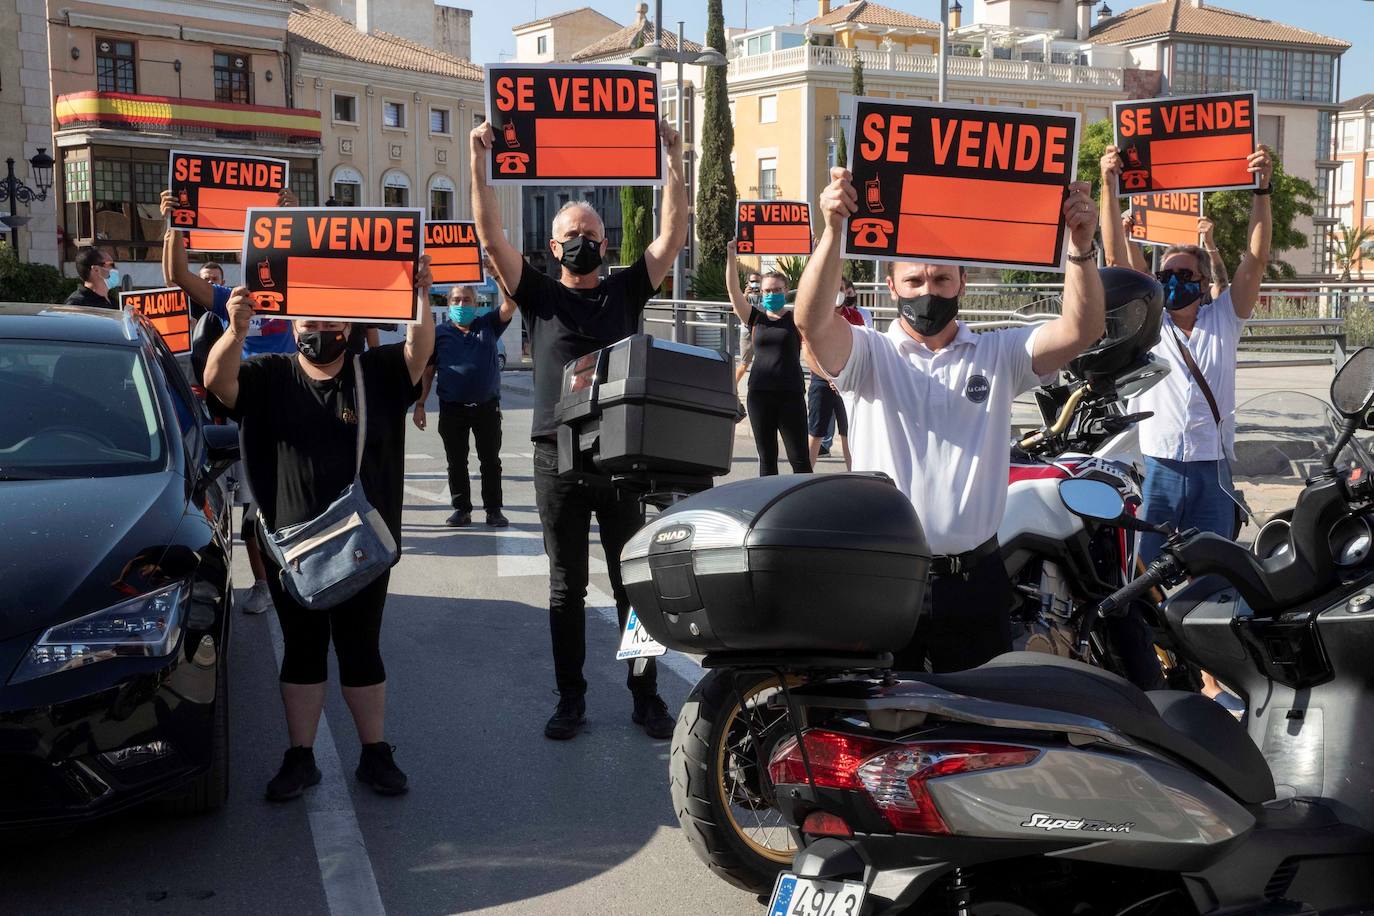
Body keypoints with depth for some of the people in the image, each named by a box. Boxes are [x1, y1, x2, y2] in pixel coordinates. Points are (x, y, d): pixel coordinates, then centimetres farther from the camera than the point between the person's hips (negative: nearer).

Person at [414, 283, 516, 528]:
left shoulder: (488, 326, 7)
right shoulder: (439, 333, 6)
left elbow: (510, 306, -7)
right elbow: (427, 371, 6)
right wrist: (420, 404, 1)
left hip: (487, 406, 0)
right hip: (452, 408, 0)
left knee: (491, 461, 4)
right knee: (456, 462, 6)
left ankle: (494, 510, 11)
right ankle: (462, 509, 15)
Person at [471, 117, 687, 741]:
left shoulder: (625, 292, 10)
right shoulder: (538, 295, 7)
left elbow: (672, 237, 2)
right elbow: (491, 237, -2)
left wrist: (673, 164, -4)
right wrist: (478, 164, -8)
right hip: (558, 457, 0)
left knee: (633, 582, 5)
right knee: (566, 588, 8)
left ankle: (646, 697, 14)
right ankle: (570, 700, 17)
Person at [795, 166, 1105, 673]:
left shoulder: (998, 355, 8)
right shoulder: (869, 355, 2)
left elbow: (1080, 329, -6)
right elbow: (813, 321, -17)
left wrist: (1081, 245, -23)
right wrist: (832, 231, -32)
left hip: (973, 579, 2)